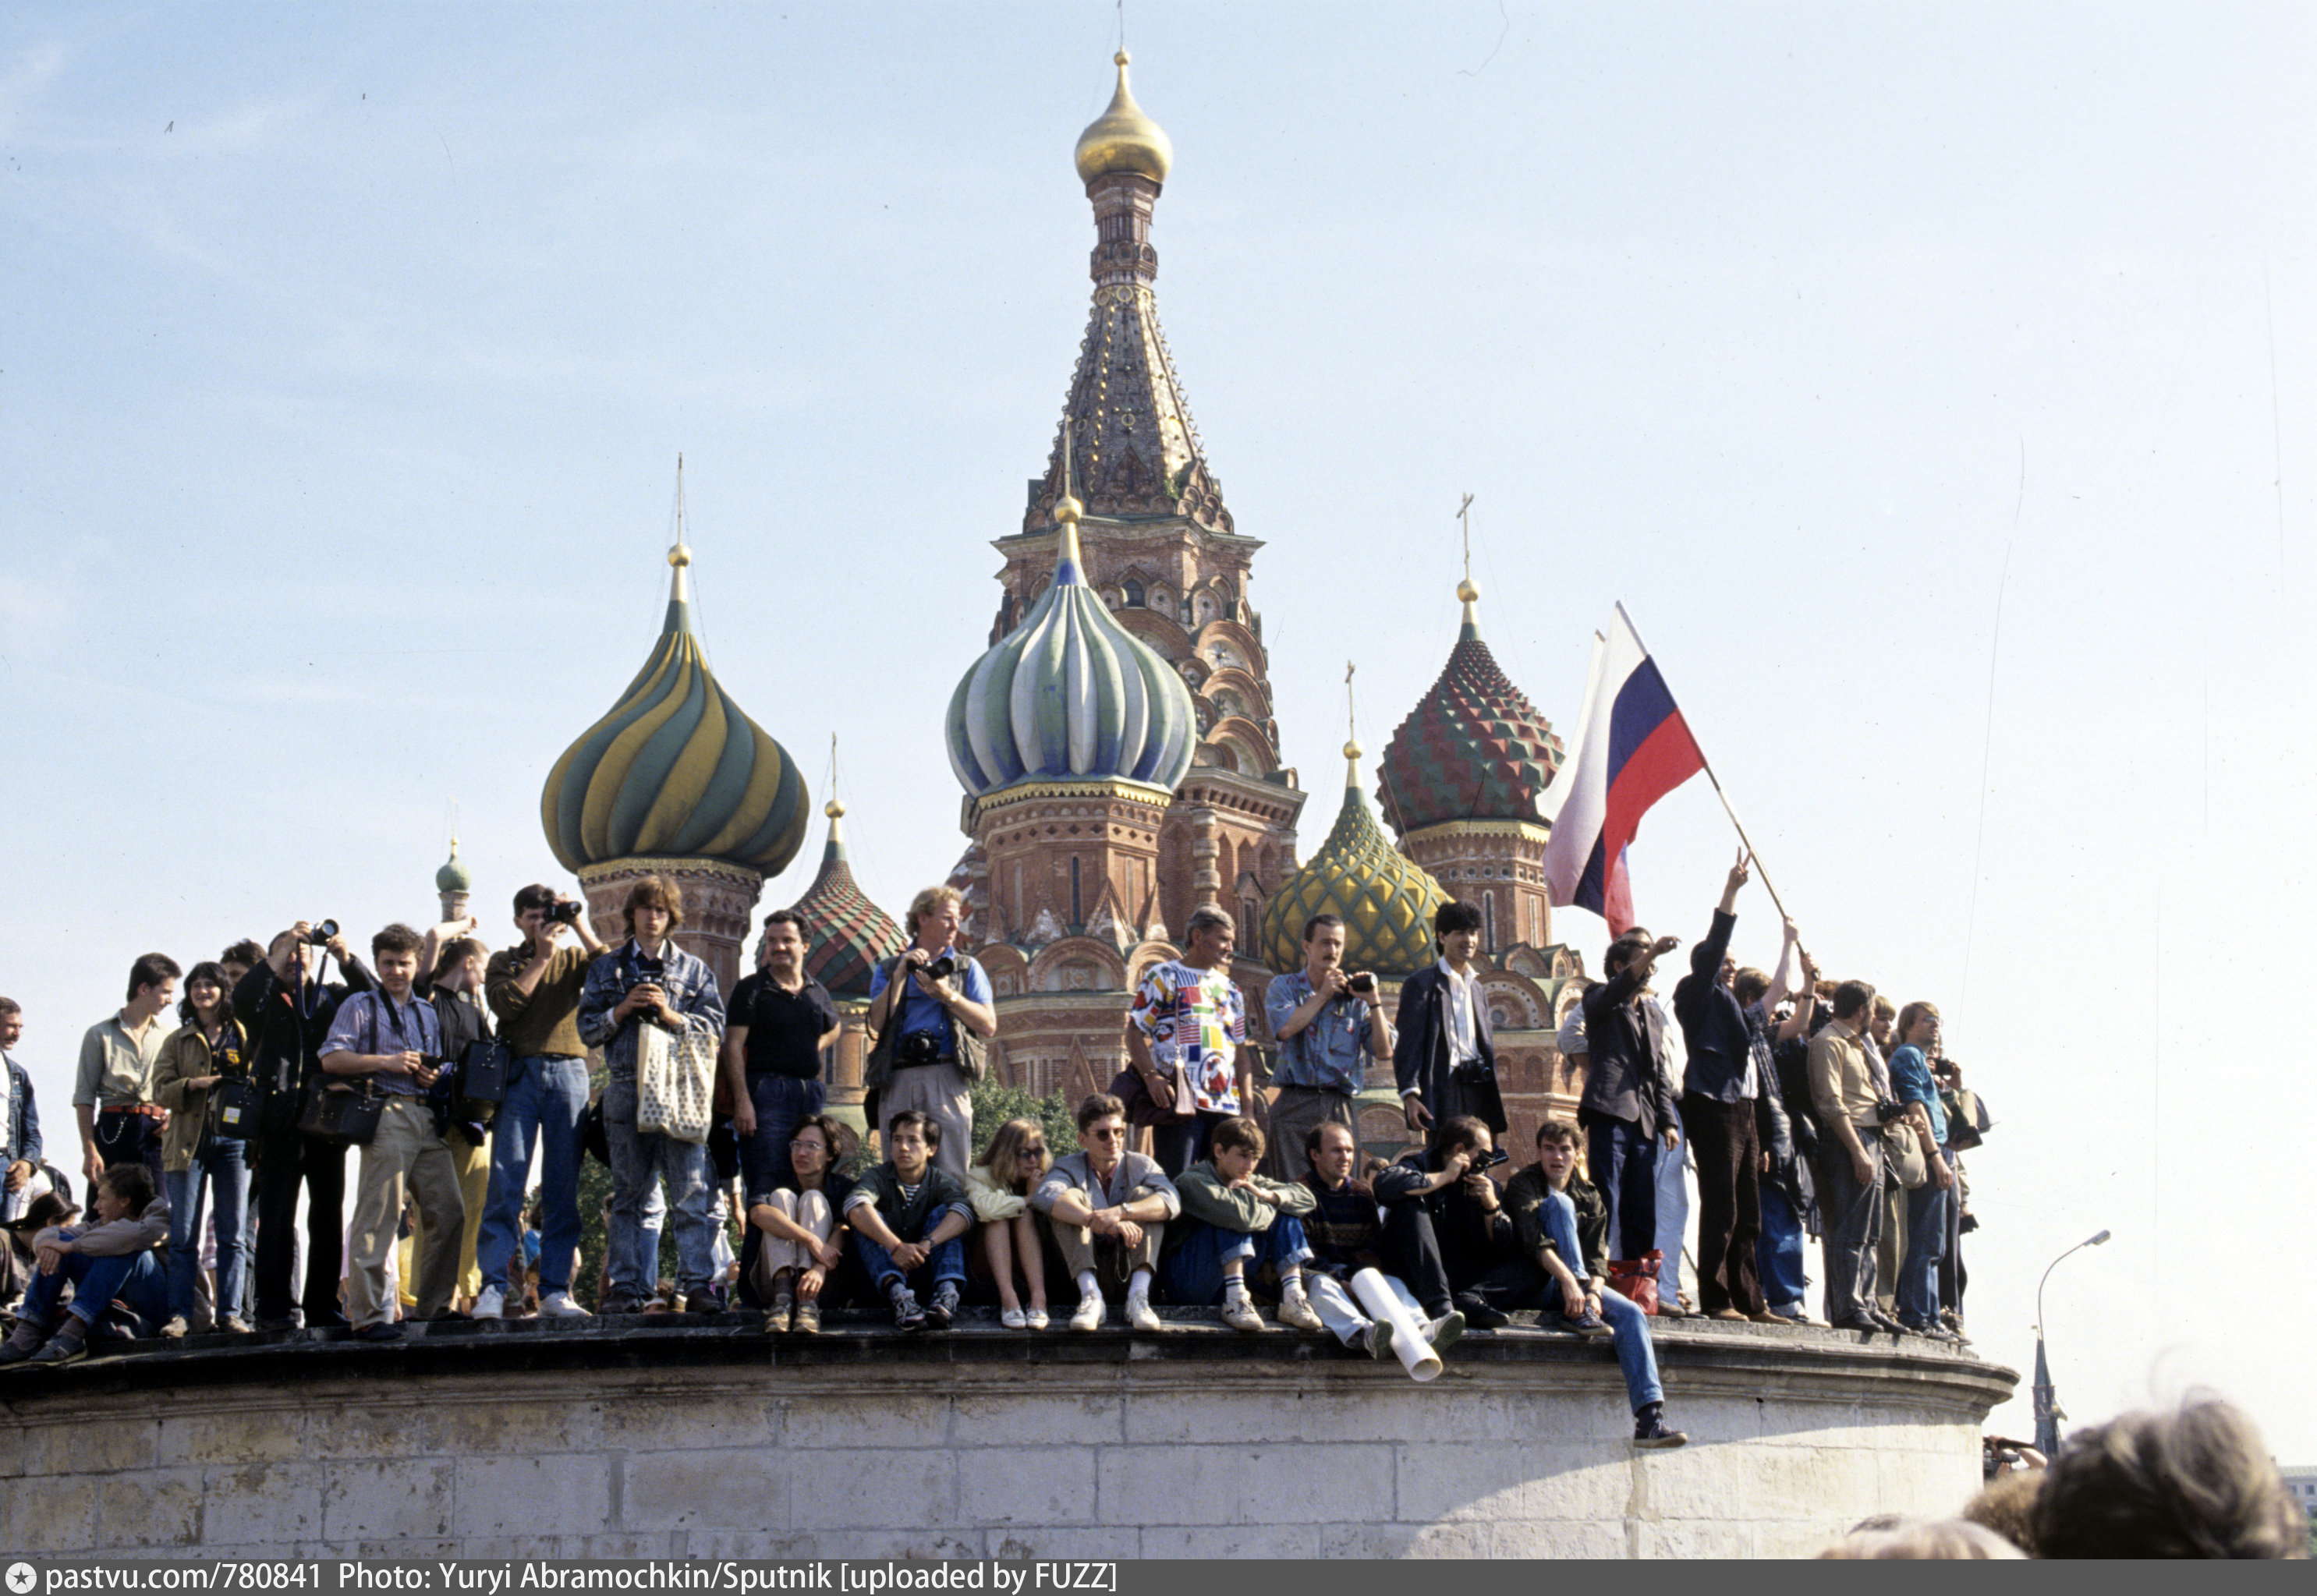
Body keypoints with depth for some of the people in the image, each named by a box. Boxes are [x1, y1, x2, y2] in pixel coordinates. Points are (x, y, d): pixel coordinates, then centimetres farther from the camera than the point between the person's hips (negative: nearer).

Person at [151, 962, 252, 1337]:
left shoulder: (243, 1036, 13)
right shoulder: (178, 1041, 14)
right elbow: (161, 1090, 6)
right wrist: (193, 1084, -12)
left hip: (233, 1140, 0)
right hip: (189, 1141, 0)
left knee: (232, 1233, -1)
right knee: (183, 1235, -3)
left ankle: (230, 1313, 2)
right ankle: (179, 1313, 0)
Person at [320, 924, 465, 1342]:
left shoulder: (427, 1013, 25)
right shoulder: (360, 1006, 8)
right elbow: (331, 1059, -3)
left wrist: (433, 1075, 6)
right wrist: (388, 1062, -10)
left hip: (427, 1116, 6)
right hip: (386, 1115, -6)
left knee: (449, 1213, 0)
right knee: (379, 1217, -13)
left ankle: (434, 1306, 10)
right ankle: (369, 1314, -14)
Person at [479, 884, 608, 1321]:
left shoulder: (574, 959, 17)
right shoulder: (504, 963, 15)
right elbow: (504, 1003, -4)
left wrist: (581, 929, -3)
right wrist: (541, 957, -4)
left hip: (569, 1074, 1)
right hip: (519, 1075, -1)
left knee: (564, 1191, -1)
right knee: (505, 1187, -9)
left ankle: (555, 1291, 1)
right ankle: (492, 1289, -10)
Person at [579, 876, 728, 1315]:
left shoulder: (693, 970, 14)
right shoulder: (607, 967, 17)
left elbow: (714, 1030, 7)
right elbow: (588, 1028, 12)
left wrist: (670, 1015, -7)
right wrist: (623, 1009, -4)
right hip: (626, 1088, 1)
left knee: (691, 1191, -10)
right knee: (628, 1193, 2)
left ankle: (698, 1283, -12)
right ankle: (627, 1287, 3)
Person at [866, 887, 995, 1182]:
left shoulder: (967, 967, 20)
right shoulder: (888, 969, 20)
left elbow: (989, 1027, 7)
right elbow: (876, 1025, 4)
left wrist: (949, 996, -3)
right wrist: (899, 975, -1)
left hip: (946, 1077, -1)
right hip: (898, 1079, 1)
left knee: (952, 1175, -10)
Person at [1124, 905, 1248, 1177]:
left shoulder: (1230, 989, 21)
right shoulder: (1163, 978, 5)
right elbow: (1135, 1032, -2)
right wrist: (1151, 1076, -18)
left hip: (1226, 1107, 6)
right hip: (1179, 1103, -6)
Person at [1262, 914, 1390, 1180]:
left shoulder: (1355, 996, 12)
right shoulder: (1284, 987, 10)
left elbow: (1384, 1051, 4)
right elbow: (1285, 1028, -12)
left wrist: (1373, 1001, -2)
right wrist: (1323, 994, -2)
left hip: (1342, 1108, 2)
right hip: (1295, 1105, -2)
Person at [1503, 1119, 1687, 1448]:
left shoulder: (1589, 1196, 15)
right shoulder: (1524, 1185, 0)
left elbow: (1597, 1255, 3)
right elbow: (1533, 1240, -18)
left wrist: (1594, 1292, -19)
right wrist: (1568, 1281, -33)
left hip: (1580, 1285, 4)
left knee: (1631, 1313, -23)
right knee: (1559, 1203, -22)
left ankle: (1650, 1418, -35)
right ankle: (1580, 1316, -34)